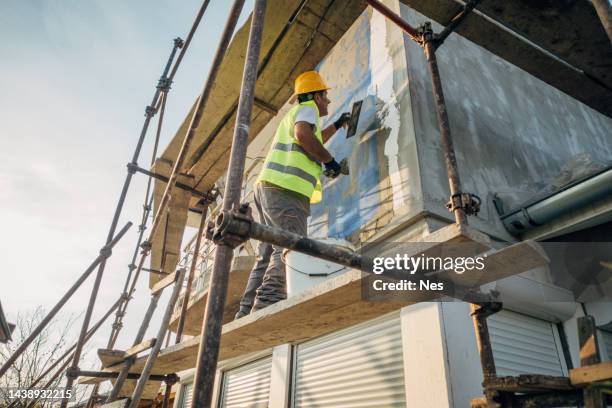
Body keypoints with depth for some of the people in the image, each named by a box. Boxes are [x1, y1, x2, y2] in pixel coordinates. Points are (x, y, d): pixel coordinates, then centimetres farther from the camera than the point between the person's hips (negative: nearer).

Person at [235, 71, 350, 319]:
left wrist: (337, 125, 58)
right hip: (285, 189, -9)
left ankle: (246, 314, 1)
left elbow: (312, 142, 51)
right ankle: (266, 306, -29)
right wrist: (329, 160, -8)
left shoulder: (294, 112, 34)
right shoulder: (307, 109, 5)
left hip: (269, 187, 10)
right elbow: (303, 134, -18)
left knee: (268, 255, 5)